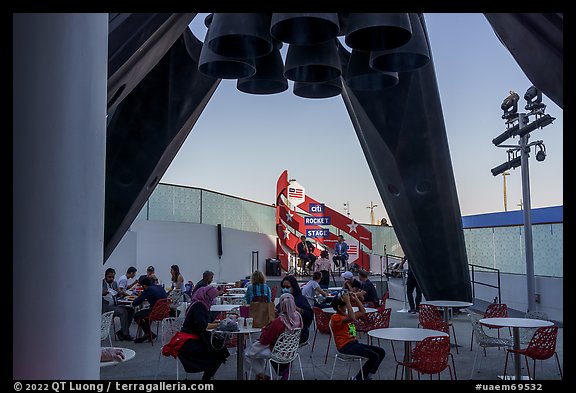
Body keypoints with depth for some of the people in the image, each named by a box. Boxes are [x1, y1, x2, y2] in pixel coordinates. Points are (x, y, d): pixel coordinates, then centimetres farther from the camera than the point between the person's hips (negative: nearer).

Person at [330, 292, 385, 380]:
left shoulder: (346, 315, 16)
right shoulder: (336, 318, -13)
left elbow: (362, 311, 23)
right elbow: (352, 318, -30)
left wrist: (355, 299, 13)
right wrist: (348, 302, -26)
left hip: (354, 343, 10)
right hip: (345, 346, -10)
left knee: (381, 352, 4)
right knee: (374, 356, -21)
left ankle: (368, 376, 10)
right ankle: (357, 378, -7)